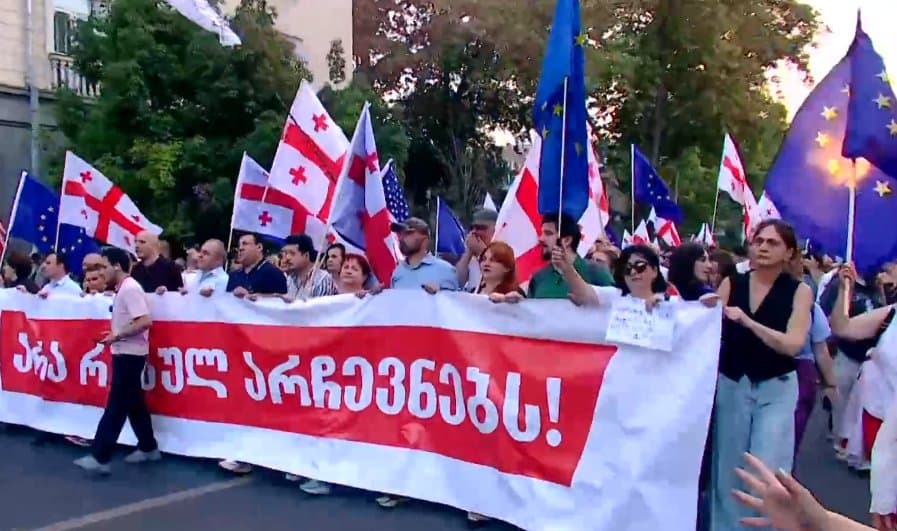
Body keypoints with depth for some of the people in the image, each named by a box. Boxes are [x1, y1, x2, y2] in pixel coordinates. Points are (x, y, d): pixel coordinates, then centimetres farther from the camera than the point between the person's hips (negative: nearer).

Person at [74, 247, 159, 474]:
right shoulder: (123, 289, 13)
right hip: (125, 353, 10)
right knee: (133, 403, 15)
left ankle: (100, 457, -3)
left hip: (129, 354, -10)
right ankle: (148, 448, 23)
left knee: (116, 405, -6)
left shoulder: (130, 288, -17)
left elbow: (145, 321, -26)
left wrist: (117, 336, -20)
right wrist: (114, 334, 8)